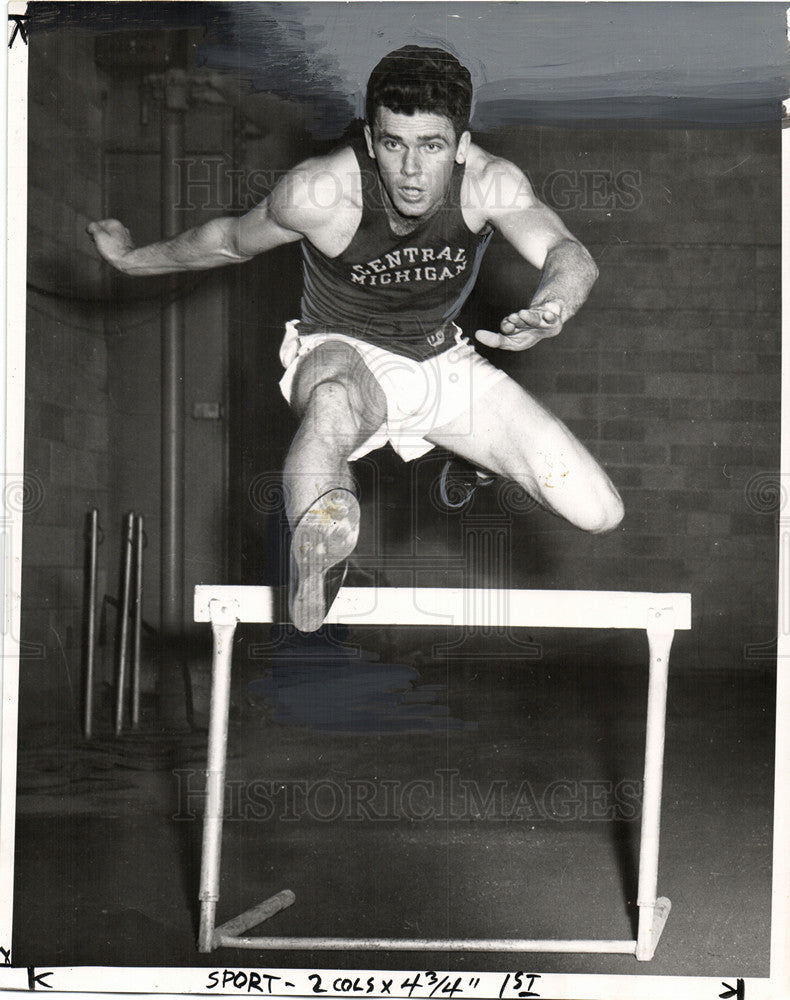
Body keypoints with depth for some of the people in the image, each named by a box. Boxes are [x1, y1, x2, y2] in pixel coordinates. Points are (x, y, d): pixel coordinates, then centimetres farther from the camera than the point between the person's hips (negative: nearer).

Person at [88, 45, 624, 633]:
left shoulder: (490, 182, -21)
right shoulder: (320, 193, -24)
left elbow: (568, 253, -34)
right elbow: (233, 240, -3)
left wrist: (553, 305, -58)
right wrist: (134, 259, 9)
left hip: (445, 359, 4)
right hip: (343, 355, -3)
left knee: (599, 514, -7)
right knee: (334, 408, -47)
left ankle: (488, 455, 23)